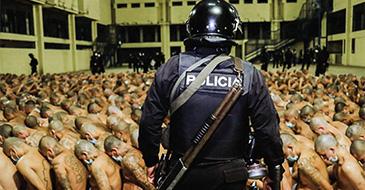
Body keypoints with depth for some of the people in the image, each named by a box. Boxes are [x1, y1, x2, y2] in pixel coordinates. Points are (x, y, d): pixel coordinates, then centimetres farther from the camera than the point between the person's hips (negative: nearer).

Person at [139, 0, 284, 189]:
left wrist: (151, 160, 9)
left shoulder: (172, 68, -10)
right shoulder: (249, 74, -11)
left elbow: (149, 121, -6)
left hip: (183, 174, 1)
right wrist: (275, 170, 8)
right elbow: (267, 128, -8)